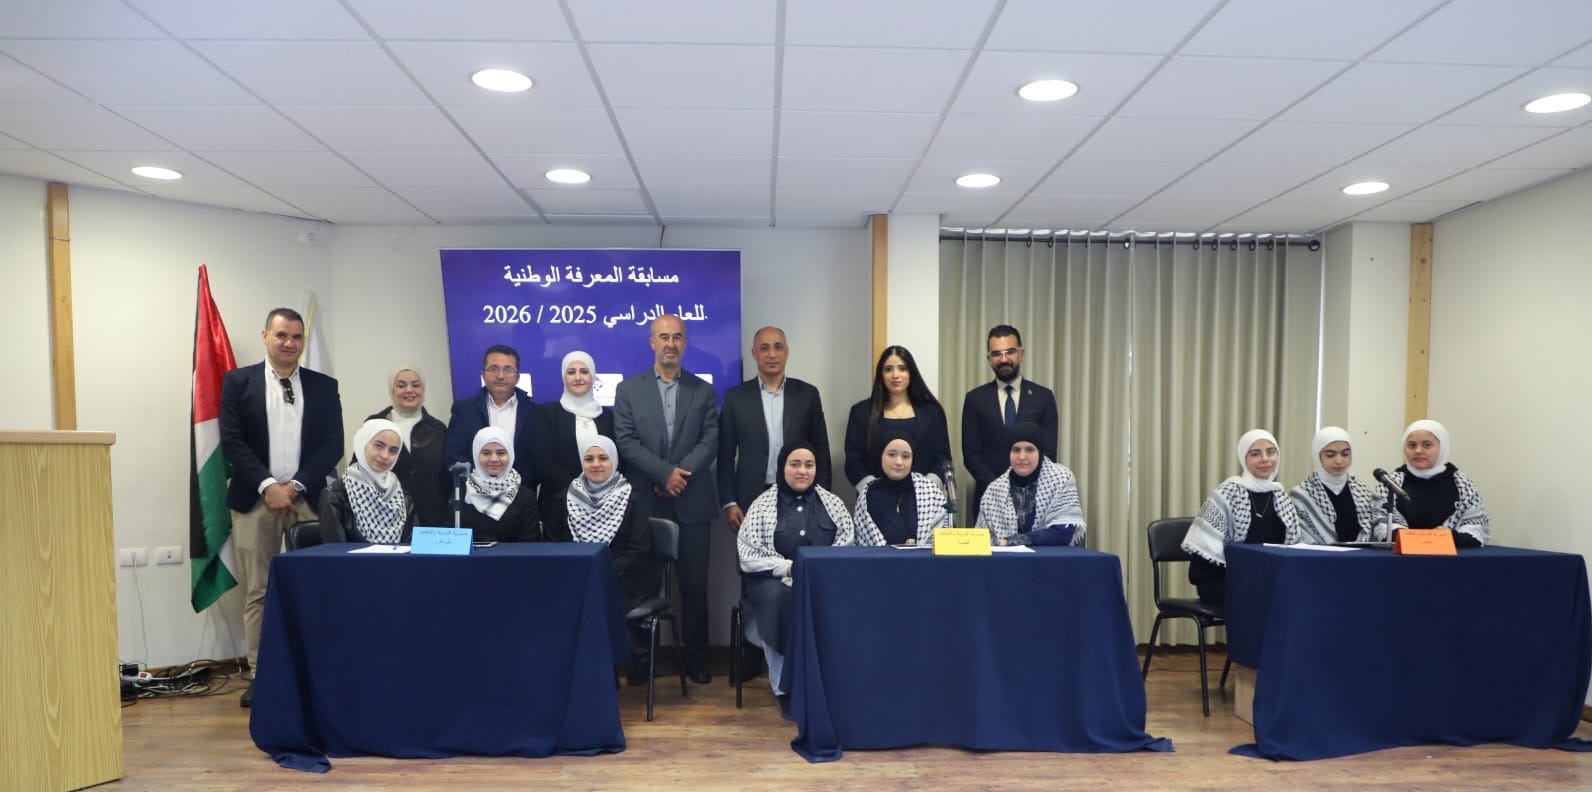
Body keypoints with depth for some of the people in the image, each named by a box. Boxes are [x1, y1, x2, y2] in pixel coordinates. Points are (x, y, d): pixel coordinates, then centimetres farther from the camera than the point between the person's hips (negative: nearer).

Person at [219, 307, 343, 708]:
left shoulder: (324, 386, 8)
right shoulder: (238, 381, 5)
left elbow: (333, 445, 2)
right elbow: (232, 442, -1)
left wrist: (297, 485, -9)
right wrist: (268, 485, -11)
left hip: (309, 498, 1)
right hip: (256, 499, 0)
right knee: (257, 592, 3)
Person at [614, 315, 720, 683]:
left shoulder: (703, 390, 8)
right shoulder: (628, 389, 5)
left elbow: (711, 440, -1)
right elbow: (626, 442, -4)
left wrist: (681, 474, -14)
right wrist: (665, 473, -15)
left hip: (692, 501, 1)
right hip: (644, 501, 0)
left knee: (695, 582, 5)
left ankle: (696, 657, 17)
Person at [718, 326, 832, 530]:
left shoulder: (807, 394, 4)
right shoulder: (736, 396, 2)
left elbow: (821, 451, 6)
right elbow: (725, 454, 3)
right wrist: (729, 503, -4)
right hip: (751, 500, 0)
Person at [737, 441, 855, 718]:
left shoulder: (833, 503, 13)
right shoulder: (762, 505, 5)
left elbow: (847, 546, 4)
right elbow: (748, 555, -3)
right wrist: (789, 567, -13)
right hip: (775, 581, -1)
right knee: (777, 599, -36)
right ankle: (786, 687, -21)